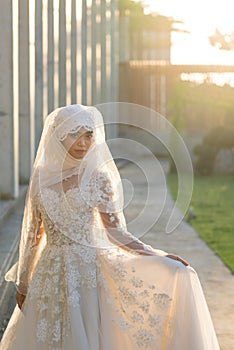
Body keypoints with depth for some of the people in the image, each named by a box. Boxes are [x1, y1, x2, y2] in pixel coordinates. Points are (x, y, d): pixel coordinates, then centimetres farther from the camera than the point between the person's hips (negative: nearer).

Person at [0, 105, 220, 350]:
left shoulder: (98, 177, -5)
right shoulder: (42, 175, 2)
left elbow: (115, 231, -5)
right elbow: (32, 233, 8)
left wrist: (159, 258, -14)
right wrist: (22, 281, 10)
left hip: (85, 271, -3)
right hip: (48, 274, 3)